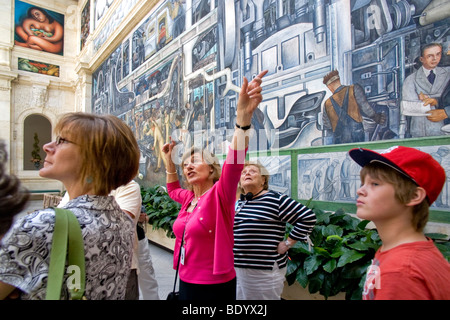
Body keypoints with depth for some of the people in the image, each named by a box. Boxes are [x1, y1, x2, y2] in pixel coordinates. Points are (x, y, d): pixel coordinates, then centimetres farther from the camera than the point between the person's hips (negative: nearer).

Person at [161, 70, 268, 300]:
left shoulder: (219, 194, -16)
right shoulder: (188, 197, 4)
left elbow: (235, 160, -34)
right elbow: (172, 189, 28)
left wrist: (244, 116, -46)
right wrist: (170, 160, 16)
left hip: (215, 286, -7)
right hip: (186, 282, 7)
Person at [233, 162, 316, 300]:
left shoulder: (276, 200, -10)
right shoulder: (238, 203, 10)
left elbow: (308, 217, -14)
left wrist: (288, 243, -12)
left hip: (265, 271, -6)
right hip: (237, 268, 6)